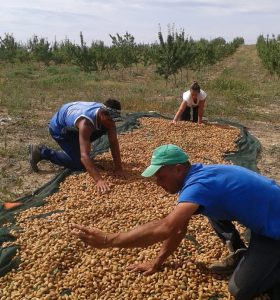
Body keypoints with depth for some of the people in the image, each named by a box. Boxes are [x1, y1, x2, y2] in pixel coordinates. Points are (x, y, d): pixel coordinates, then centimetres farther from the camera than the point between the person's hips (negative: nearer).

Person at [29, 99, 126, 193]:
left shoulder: (107, 115, -23)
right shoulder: (85, 122, -43)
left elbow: (114, 143, -19)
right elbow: (84, 156, -48)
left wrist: (118, 168, -25)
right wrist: (99, 180, -54)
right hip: (58, 127, -7)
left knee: (105, 128, -2)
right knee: (78, 164, -11)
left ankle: (76, 145, 15)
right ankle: (41, 152, -1)